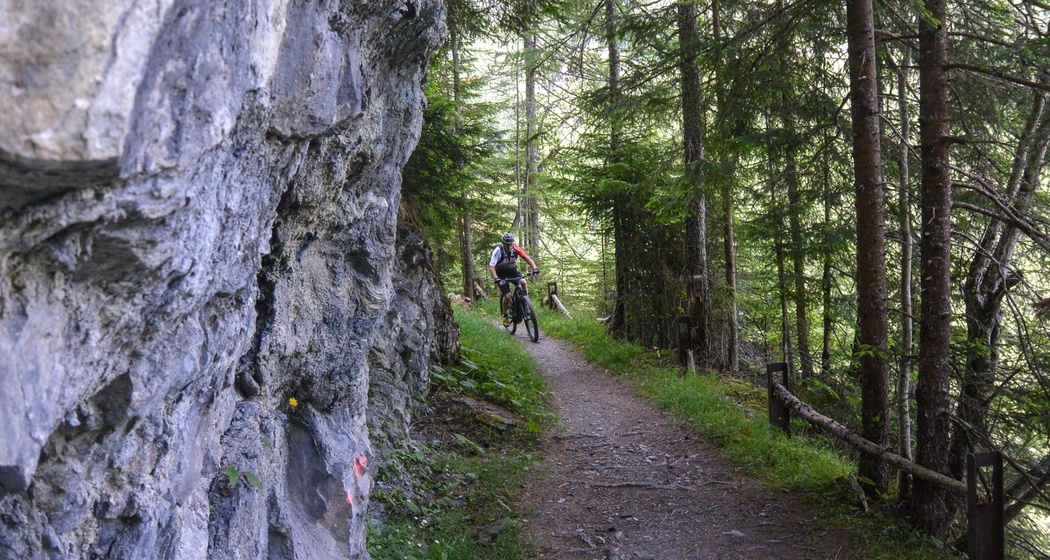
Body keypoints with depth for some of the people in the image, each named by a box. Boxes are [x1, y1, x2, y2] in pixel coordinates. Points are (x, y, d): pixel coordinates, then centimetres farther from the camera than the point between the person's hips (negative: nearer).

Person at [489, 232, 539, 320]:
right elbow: (491, 266, -31)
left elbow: (527, 258, -17)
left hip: (512, 271, 3)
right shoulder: (498, 250, -26)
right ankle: (504, 315, 8)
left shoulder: (516, 248, -17)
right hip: (502, 275, -3)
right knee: (507, 296, -18)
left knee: (523, 282, -28)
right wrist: (496, 278, -46)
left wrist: (535, 268, -34)